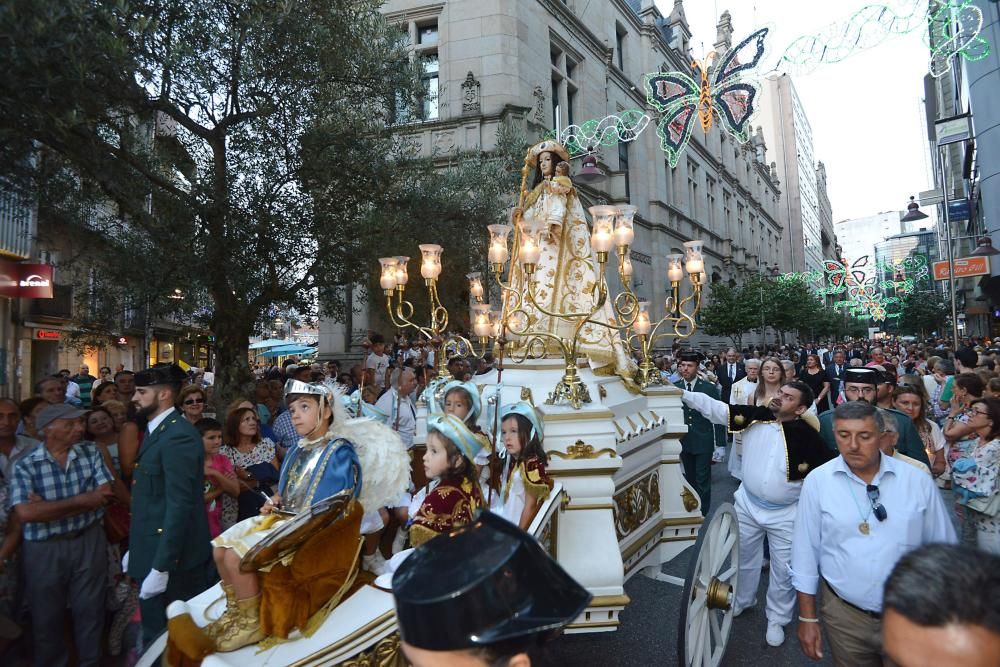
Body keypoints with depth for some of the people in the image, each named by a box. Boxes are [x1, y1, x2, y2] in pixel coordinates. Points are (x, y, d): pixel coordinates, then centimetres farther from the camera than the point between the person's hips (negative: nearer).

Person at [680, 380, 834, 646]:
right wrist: (681, 393, -25)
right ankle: (741, 601, 47)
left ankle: (777, 619, 35)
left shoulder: (808, 436, -19)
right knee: (745, 558, 22)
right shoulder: (756, 416, -12)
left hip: (785, 514, -2)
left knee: (783, 569, 11)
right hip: (747, 505, 3)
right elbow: (713, 407, -16)